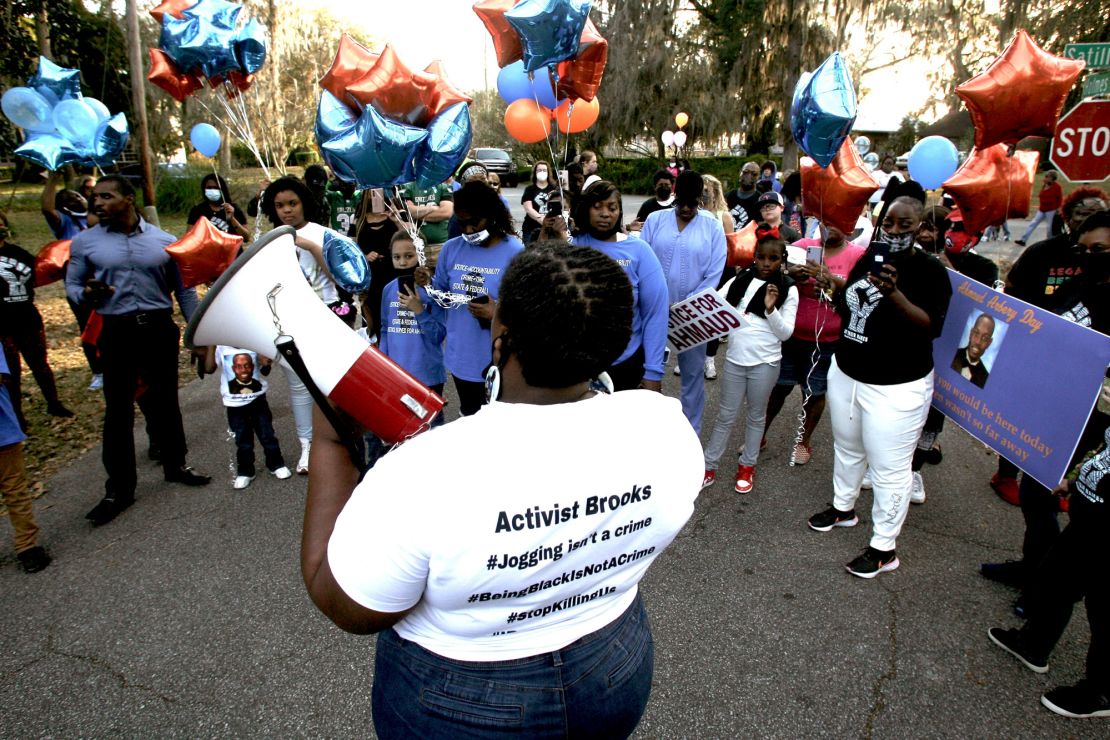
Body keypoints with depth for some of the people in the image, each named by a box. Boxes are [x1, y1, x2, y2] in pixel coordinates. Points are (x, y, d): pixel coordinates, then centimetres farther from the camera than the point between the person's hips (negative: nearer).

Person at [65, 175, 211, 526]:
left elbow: (184, 290, 9)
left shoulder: (164, 241, 5)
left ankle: (175, 464, 30)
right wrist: (87, 294, -16)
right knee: (118, 410, 3)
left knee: (165, 401, 12)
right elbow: (72, 284, 8)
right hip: (116, 333, 0)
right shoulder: (85, 242, 4)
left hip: (160, 328, 1)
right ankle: (120, 487, 13)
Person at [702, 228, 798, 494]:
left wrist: (771, 308, -20)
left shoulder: (788, 289, -3)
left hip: (765, 362, -1)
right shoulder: (739, 281, 3)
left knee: (756, 415, 14)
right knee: (726, 416, 11)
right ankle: (708, 466, 20)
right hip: (734, 359, 2)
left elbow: (785, 333, -6)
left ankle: (747, 465, 30)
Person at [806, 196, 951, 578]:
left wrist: (894, 293, -38)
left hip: (896, 388, -7)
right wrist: (835, 285, 1)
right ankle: (843, 507, 45)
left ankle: (884, 547, 15)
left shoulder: (930, 271, -13)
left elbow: (931, 327, -26)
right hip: (845, 374, 7)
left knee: (889, 467, 1)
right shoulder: (869, 257, 5)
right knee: (846, 447, 23)